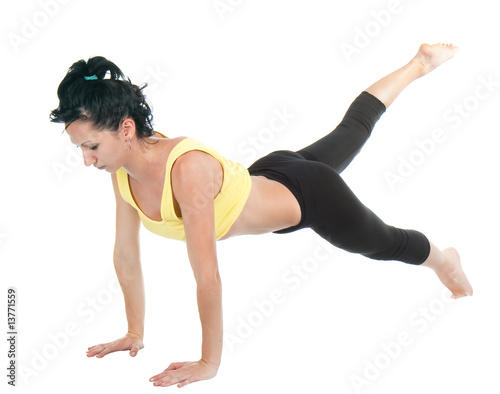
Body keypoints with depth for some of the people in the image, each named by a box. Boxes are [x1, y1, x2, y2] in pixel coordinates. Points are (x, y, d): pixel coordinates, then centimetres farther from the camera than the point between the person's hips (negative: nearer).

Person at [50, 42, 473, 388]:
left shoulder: (187, 169, -46)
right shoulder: (124, 168, -22)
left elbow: (207, 276, -42)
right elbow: (125, 254, -11)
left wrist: (210, 363, -34)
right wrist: (135, 333, -7)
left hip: (309, 197, -7)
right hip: (268, 177, 7)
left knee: (382, 243, 22)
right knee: (351, 130, 32)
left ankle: (442, 258, 56)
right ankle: (419, 64, 57)